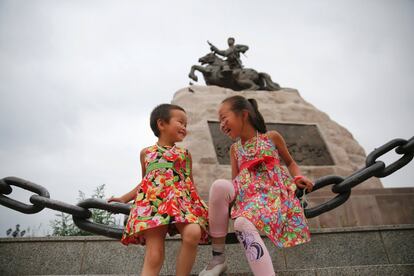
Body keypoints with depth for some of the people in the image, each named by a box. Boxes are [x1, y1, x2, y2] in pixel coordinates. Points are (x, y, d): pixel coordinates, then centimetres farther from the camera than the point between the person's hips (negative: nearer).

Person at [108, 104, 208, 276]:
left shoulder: (185, 154, 20)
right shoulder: (146, 153, 20)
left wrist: (197, 203, 12)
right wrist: (124, 198, 26)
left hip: (182, 201, 0)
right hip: (153, 203, 0)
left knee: (193, 233, -31)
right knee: (153, 256, -11)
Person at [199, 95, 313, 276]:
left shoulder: (272, 137, 10)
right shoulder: (234, 149, 20)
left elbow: (290, 162, 22)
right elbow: (235, 181, 14)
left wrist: (298, 178, 1)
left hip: (272, 194, -3)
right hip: (246, 194, 4)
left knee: (243, 223, -37)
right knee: (219, 185, -32)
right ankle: (218, 256, -18)